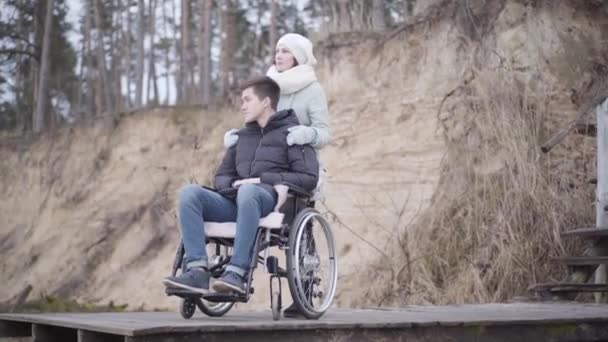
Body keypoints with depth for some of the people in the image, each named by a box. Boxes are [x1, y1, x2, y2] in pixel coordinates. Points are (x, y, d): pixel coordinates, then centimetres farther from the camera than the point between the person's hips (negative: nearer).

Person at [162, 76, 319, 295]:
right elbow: (222, 175, 29)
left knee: (248, 192, -40)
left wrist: (263, 180, -9)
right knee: (189, 192, -20)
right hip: (235, 201, 6)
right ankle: (197, 271, -34)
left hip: (270, 200, -6)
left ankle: (237, 273, -43)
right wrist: (231, 184, 3)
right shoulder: (242, 136, 26)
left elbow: (309, 178, -4)